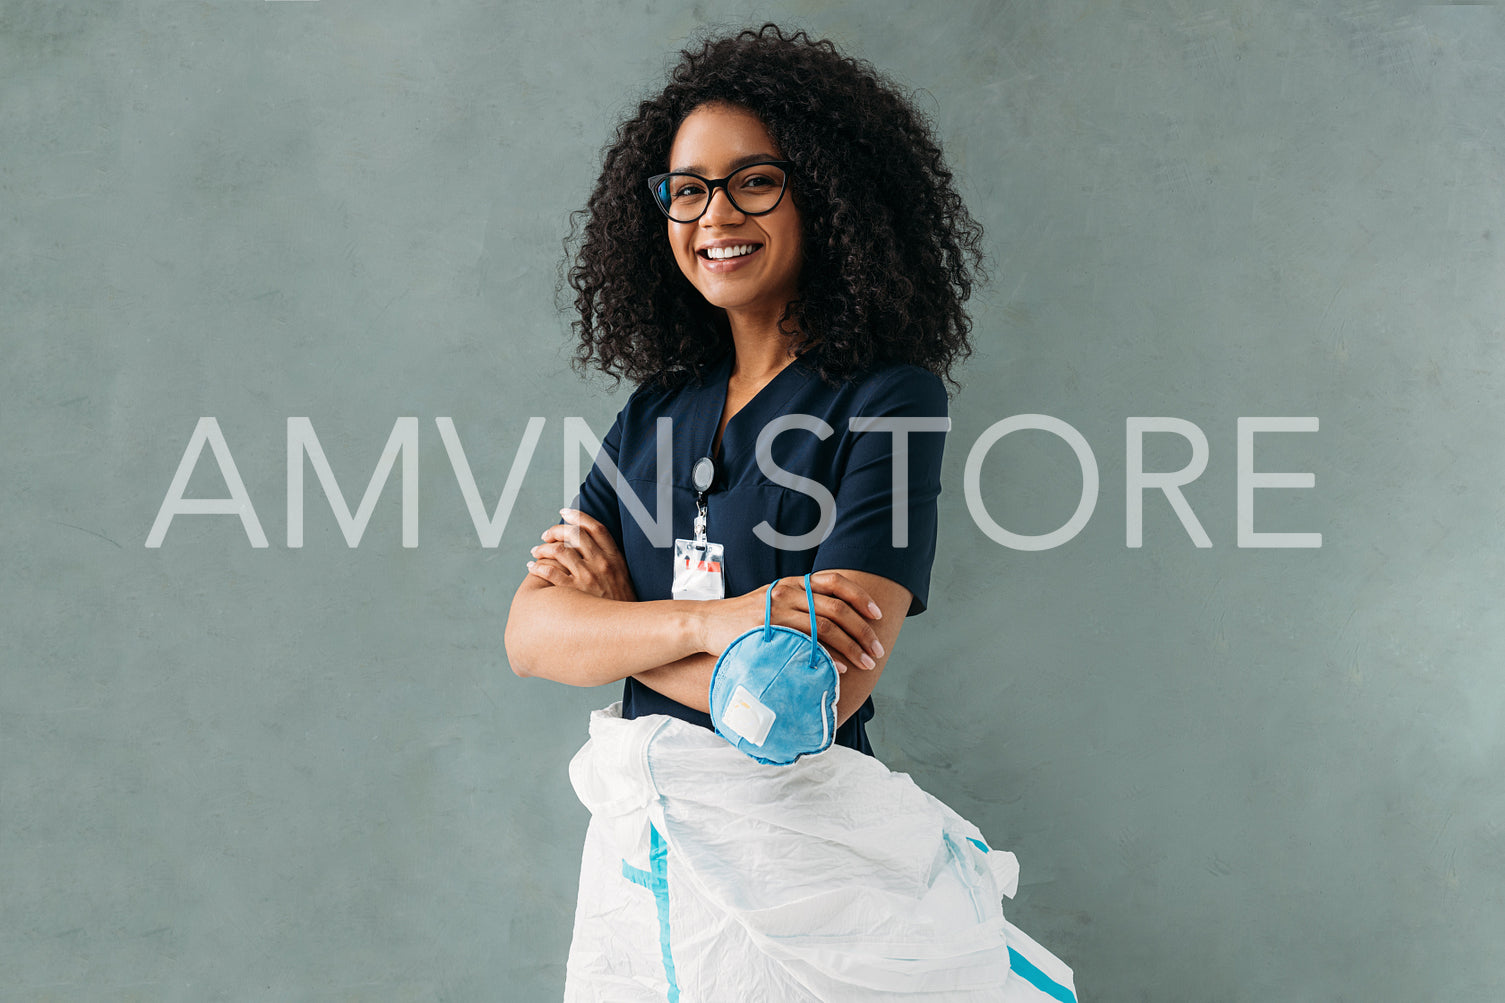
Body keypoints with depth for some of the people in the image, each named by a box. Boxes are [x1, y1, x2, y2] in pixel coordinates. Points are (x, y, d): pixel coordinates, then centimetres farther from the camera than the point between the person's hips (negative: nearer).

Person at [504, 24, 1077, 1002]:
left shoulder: (890, 398, -12)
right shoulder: (656, 409, 5)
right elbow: (531, 635, -4)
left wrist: (616, 615, -8)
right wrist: (706, 622, -22)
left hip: (795, 848, -5)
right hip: (633, 838, 6)